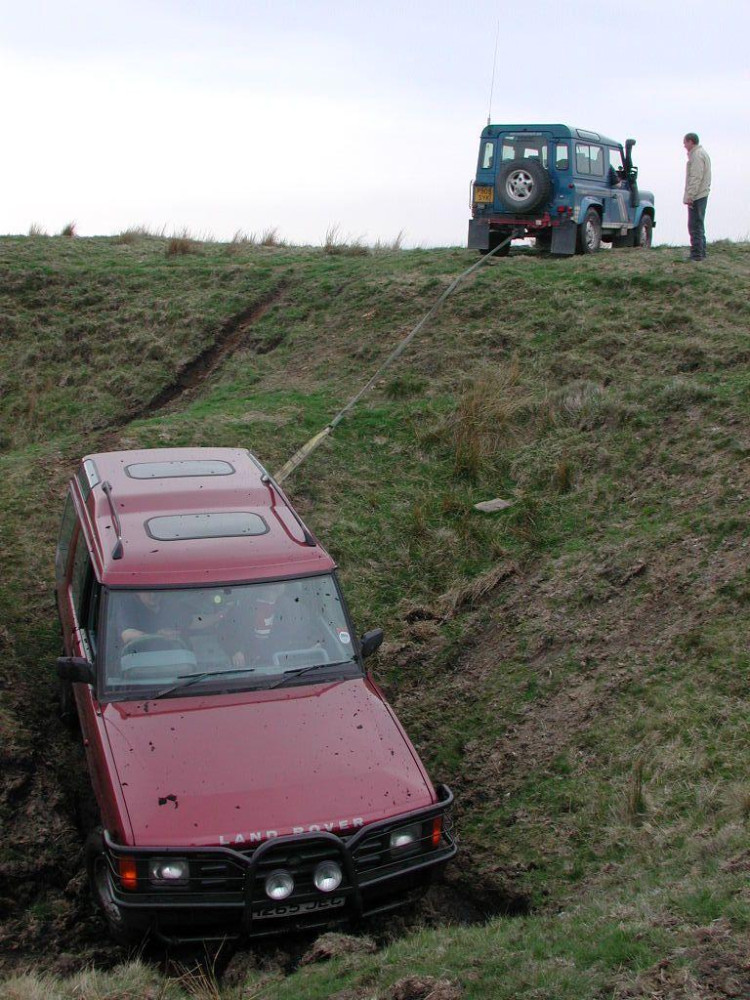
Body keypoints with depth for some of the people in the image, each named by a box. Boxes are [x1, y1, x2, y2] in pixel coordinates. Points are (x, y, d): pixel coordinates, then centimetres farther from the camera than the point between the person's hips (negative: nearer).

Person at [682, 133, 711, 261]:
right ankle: (701, 253, 21)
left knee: (695, 225, -9)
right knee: (699, 225, 15)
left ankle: (697, 254, -9)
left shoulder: (697, 155, -14)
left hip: (696, 196, -11)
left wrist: (689, 196, -23)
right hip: (702, 194, 11)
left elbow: (696, 177, -22)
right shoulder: (702, 153, 19)